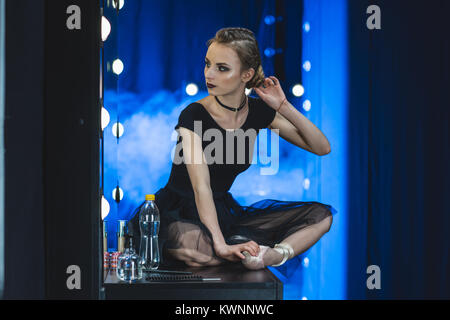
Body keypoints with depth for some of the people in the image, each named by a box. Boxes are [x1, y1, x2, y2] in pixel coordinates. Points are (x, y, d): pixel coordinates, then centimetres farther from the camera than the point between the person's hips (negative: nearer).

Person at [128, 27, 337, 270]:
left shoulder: (257, 111, -2)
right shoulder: (193, 115, -17)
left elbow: (322, 148, -1)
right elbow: (201, 187, -27)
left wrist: (284, 107, -13)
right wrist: (221, 245, -37)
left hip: (225, 210, 6)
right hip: (180, 213, -5)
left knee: (321, 215, -6)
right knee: (190, 245, -43)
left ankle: (273, 254, -29)